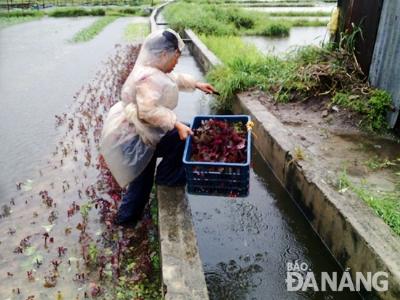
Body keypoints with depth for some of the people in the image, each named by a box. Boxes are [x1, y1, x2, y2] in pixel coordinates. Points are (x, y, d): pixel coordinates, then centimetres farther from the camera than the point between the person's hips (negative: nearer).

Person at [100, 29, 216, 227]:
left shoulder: (152, 70, 7)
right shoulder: (149, 77, -27)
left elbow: (174, 79, 24)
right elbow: (149, 110, -36)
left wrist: (196, 84, 20)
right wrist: (176, 125, -35)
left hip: (127, 131, 11)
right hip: (131, 138, -11)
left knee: (143, 178, 23)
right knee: (183, 136, -13)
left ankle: (127, 217, 39)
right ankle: (167, 176, 6)